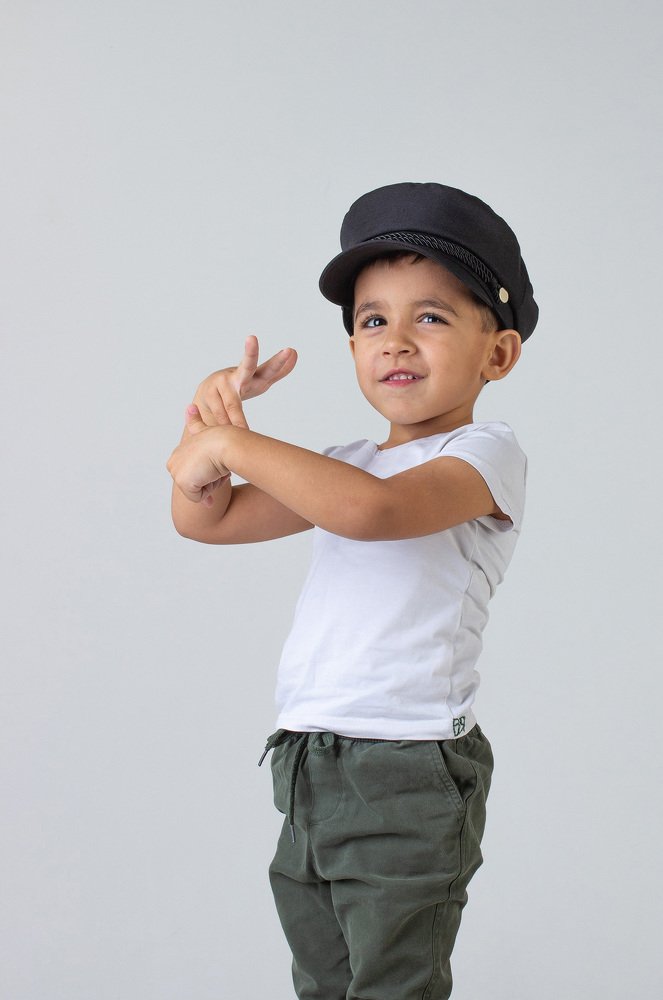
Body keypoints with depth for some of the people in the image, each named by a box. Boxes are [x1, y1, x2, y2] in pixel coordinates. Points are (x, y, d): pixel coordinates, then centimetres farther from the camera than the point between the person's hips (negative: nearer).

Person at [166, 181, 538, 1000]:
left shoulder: (485, 455, -9)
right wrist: (210, 420, 0)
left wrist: (234, 443, -20)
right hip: (309, 767, 8)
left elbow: (370, 508, -29)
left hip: (408, 778, -8)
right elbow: (204, 519, 17)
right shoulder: (343, 465, 17)